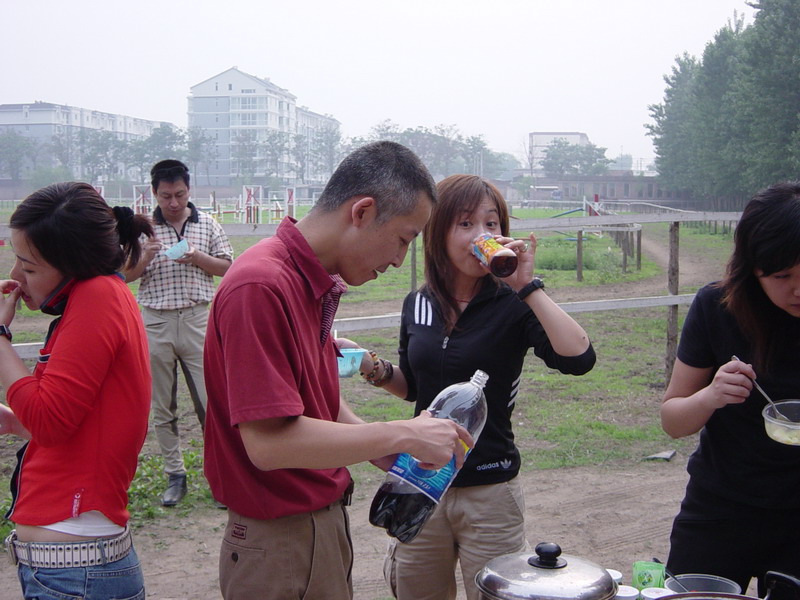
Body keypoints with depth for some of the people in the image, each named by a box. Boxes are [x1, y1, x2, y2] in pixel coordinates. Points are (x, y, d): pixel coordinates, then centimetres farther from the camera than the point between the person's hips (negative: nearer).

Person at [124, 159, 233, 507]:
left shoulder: (207, 225, 6)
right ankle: (175, 475, 18)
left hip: (197, 320, -1)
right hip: (156, 323, 1)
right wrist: (145, 256, -14)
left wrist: (197, 257, -10)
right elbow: (124, 276, 6)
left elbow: (226, 267, 8)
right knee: (162, 407, 7)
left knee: (210, 401, -3)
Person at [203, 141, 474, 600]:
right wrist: (401, 436, -21)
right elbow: (269, 441, -28)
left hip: (325, 522, 9)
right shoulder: (262, 286, -23)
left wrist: (388, 451, 1)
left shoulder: (317, 283, 7)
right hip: (280, 541, -9)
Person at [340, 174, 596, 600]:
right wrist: (372, 367, -2)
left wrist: (527, 286, -27)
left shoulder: (512, 305, -11)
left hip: (489, 491, -4)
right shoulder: (418, 305, 2)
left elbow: (578, 358, -29)